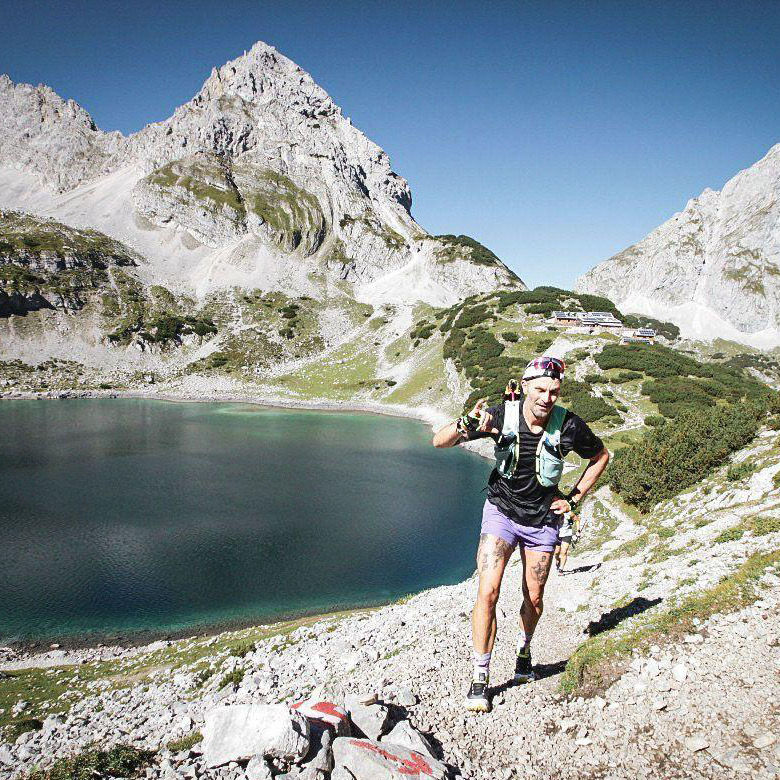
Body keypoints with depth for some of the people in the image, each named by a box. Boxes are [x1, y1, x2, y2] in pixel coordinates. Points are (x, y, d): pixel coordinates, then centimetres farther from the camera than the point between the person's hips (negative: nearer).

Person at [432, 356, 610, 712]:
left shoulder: (569, 426, -17)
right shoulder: (501, 415, -20)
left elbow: (601, 456, 4)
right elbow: (439, 441, -20)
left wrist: (574, 499, 0)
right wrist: (468, 423, -40)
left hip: (543, 519, 2)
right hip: (502, 512, -1)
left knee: (534, 599, 13)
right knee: (488, 593, -14)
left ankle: (524, 649, 45)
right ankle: (480, 679, 2)